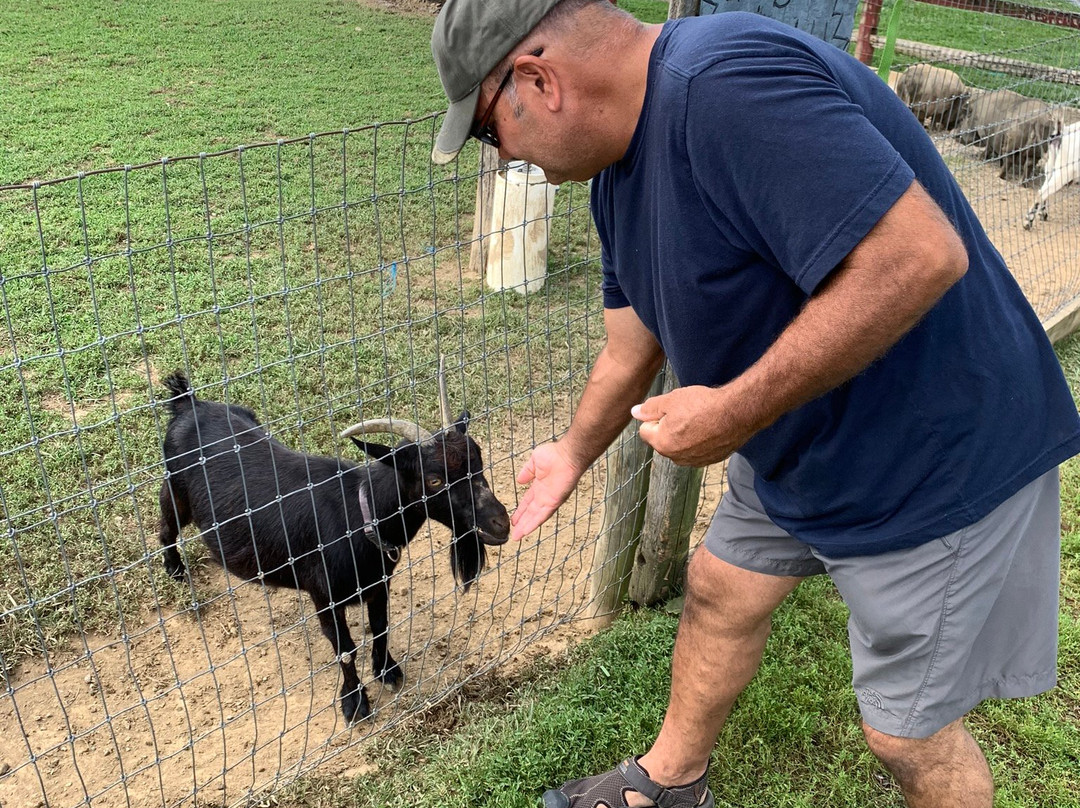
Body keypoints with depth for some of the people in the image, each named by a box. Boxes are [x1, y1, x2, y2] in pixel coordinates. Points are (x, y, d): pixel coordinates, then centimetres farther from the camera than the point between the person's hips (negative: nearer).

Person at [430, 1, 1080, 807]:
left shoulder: (726, 84, -30)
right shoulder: (617, 168, 1)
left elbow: (921, 255, -37)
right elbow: (631, 348, 14)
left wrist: (734, 413, -29)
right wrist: (573, 454, 26)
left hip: (941, 455, -9)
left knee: (909, 731, 7)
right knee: (719, 594, 21)